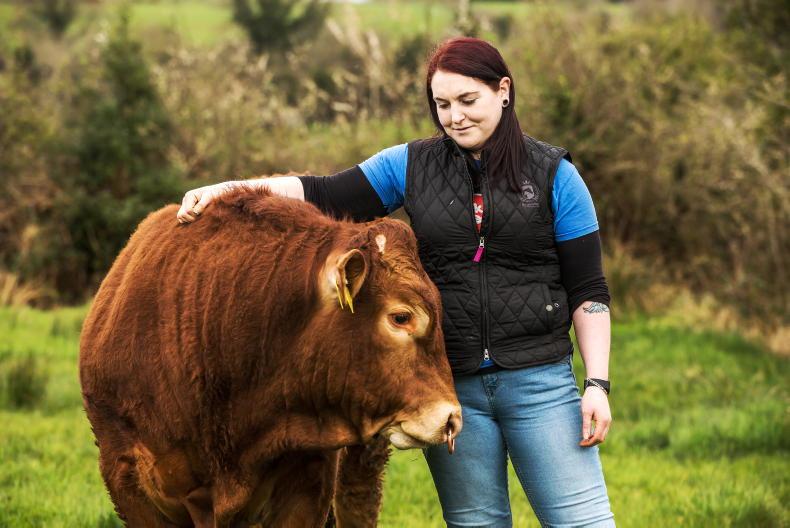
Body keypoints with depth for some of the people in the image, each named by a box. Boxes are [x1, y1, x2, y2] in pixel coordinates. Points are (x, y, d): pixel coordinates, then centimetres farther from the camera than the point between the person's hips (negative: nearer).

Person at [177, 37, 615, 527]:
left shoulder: (555, 175, 1)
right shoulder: (412, 166, 8)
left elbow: (588, 290, 0)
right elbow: (326, 194, 3)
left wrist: (598, 385, -7)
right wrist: (227, 189, -10)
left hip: (540, 381, -2)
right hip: (451, 385, 2)